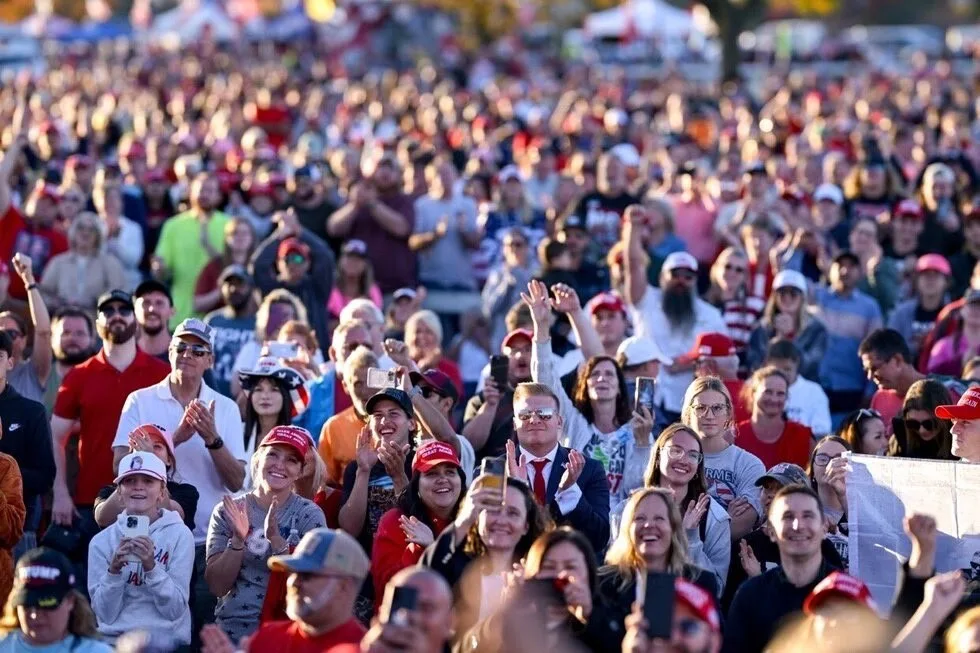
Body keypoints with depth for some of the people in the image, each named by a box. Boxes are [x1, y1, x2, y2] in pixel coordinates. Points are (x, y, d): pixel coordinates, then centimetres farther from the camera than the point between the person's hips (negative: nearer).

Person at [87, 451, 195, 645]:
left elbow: (175, 610, -4)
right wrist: (114, 569, -15)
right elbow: (105, 615, 0)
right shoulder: (102, 541, 4)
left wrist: (151, 567, -17)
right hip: (113, 639, 1)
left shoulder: (179, 535, -1)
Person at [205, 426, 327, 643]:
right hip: (232, 629, 1)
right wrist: (238, 541, -14)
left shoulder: (309, 515, 2)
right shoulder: (227, 511, 5)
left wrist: (276, 540, -20)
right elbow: (217, 586, 0)